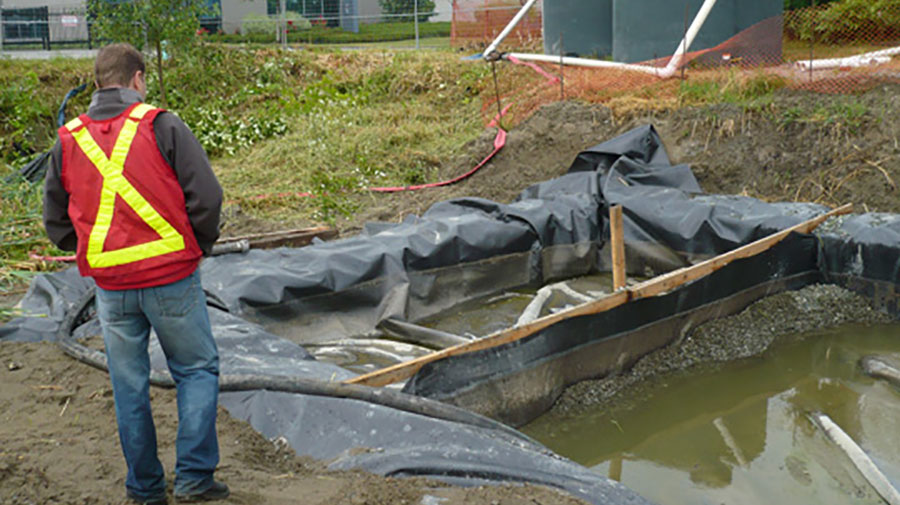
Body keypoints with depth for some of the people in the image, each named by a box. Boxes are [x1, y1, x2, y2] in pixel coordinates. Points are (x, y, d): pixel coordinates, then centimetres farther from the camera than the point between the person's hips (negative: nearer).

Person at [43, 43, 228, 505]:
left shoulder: (67, 141, 6)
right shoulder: (162, 126, -7)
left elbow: (57, 223, 11)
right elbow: (207, 197, -10)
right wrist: (196, 247, 5)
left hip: (111, 287, 4)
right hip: (171, 280, -3)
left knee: (129, 387, 14)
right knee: (197, 371, 12)